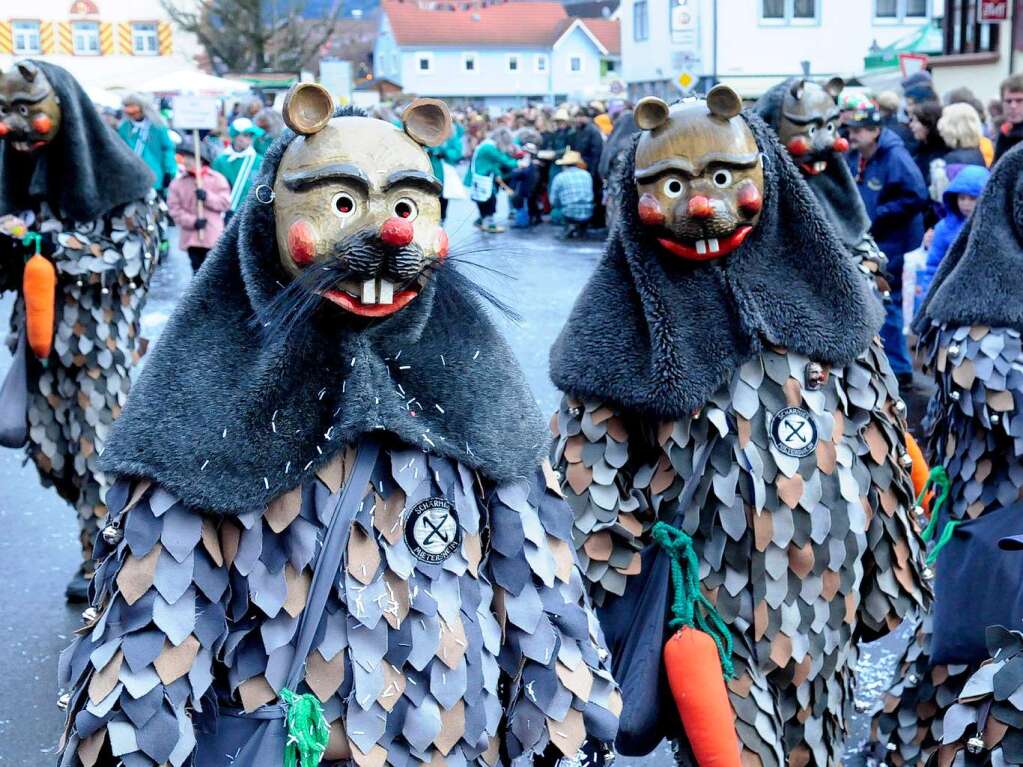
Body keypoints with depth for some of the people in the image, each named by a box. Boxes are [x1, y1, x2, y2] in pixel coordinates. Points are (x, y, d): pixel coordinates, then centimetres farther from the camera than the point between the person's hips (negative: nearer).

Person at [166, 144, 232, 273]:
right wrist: (192, 221, -15)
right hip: (191, 237, 2)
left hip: (213, 237, -2)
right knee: (198, 271, 7)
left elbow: (225, 203, -4)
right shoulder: (177, 183, 4)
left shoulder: (217, 179, 0)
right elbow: (174, 209, -2)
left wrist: (207, 197, -18)